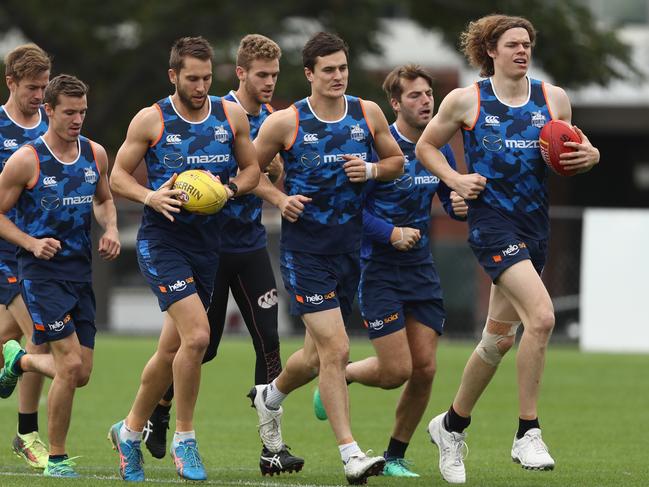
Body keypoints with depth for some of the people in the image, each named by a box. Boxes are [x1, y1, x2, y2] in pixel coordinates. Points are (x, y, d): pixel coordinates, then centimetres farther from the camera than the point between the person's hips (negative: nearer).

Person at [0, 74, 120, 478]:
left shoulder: (95, 154, 6)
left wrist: (111, 230, 2)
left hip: (81, 272, 6)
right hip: (42, 273, -6)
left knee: (81, 375, 7)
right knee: (70, 365, -16)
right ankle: (57, 458, -1)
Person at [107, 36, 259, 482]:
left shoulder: (231, 116, 5)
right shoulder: (151, 120, -5)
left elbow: (252, 168, 15)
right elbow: (118, 175, 2)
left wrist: (231, 188, -6)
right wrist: (150, 196, -17)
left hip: (207, 243, 5)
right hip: (162, 240, -5)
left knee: (172, 349, 11)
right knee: (196, 335, -20)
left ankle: (130, 432, 30)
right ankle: (184, 439, -6)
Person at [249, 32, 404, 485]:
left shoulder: (367, 113, 2)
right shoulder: (285, 122, -8)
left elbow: (396, 161, 15)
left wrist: (371, 169, -6)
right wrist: (280, 198, -13)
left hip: (348, 247, 5)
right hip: (305, 249, -5)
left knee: (319, 354, 15)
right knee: (335, 348, -15)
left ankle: (270, 396, 46)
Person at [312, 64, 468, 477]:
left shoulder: (438, 149, 6)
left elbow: (450, 197, 18)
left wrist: (460, 205, -5)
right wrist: (391, 233, -22)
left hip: (422, 269, 6)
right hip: (379, 270, -6)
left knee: (425, 369, -1)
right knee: (396, 370, -10)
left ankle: (396, 456, 16)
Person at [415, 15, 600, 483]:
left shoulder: (553, 98, 7)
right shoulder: (466, 101, -1)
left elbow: (570, 151, 20)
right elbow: (426, 146, 11)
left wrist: (589, 156, -3)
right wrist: (456, 180, -4)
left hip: (536, 225, 5)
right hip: (492, 220, -5)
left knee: (500, 337, 12)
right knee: (541, 316, -24)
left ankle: (453, 424, 33)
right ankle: (528, 434, -17)